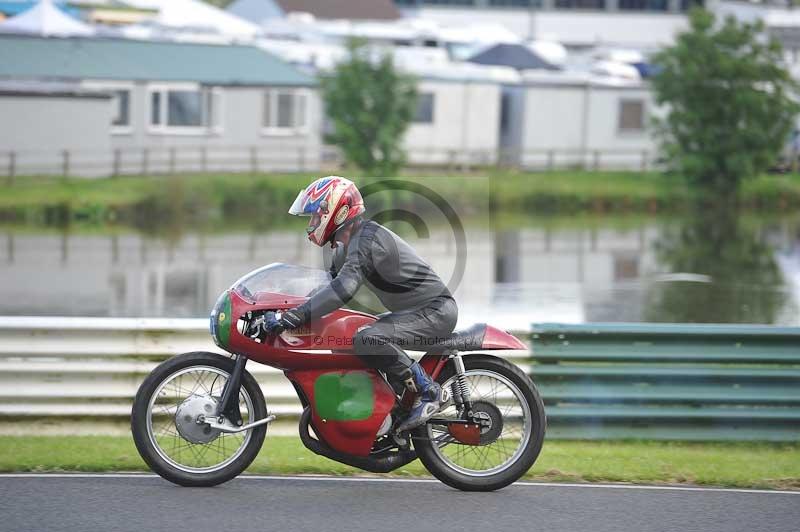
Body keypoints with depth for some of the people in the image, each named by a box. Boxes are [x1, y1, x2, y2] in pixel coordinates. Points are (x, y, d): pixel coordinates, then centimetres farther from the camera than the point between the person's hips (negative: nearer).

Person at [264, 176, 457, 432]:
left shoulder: (367, 239, -20)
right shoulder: (348, 245, 14)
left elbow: (343, 288, -33)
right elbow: (331, 282, 25)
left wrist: (294, 317, -35)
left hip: (435, 311, -11)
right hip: (415, 311, 11)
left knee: (367, 341, -31)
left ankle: (426, 391, -19)